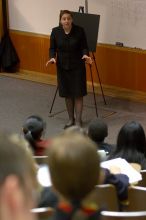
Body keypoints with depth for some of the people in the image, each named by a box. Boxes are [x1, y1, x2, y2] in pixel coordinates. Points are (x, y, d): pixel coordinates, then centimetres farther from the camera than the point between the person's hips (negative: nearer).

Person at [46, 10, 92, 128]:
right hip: (62, 66, 2)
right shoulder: (55, 32, -7)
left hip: (77, 66, -2)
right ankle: (71, 119, 21)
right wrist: (52, 57, -18)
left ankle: (78, 120, 4)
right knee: (67, 94, 9)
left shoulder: (79, 30, -12)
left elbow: (84, 47, -5)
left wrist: (85, 55, -25)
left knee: (78, 93, -2)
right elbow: (52, 48, 1)